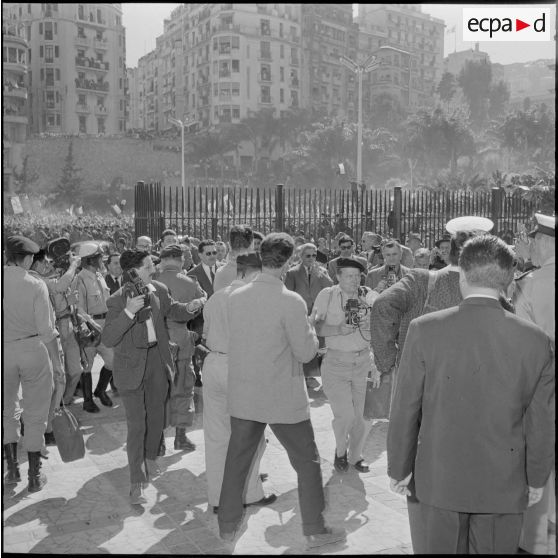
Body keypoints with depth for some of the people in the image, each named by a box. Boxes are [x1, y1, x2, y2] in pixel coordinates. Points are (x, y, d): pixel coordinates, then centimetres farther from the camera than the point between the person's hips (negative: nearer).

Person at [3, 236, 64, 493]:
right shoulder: (35, 285, -12)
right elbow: (47, 329, -11)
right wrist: (56, 360, 0)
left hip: (5, 351, 2)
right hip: (33, 349, -2)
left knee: (7, 412, 22)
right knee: (35, 415, 9)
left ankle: (12, 469, 24)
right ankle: (34, 476, 18)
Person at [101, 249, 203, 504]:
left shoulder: (159, 290, -6)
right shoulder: (117, 300, -22)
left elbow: (172, 310, 14)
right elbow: (107, 339, -28)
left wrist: (188, 308, -8)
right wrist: (129, 311, -40)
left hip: (157, 360, 6)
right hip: (131, 366, -5)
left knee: (156, 415, 21)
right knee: (136, 424, -6)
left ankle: (150, 459, 46)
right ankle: (136, 483, 6)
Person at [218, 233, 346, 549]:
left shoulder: (236, 297, -1)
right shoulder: (291, 301, -18)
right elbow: (306, 352, -13)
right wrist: (309, 327, 5)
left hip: (243, 397, 5)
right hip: (283, 398, -5)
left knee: (237, 461, 17)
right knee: (308, 461, 12)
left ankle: (227, 526, 28)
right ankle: (315, 530, 21)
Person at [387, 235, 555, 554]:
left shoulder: (425, 330, -14)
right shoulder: (537, 341, -11)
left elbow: (406, 411, -7)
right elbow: (540, 424, -4)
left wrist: (399, 469, 6)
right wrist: (536, 480, 12)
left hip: (440, 479, 0)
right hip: (505, 485, 1)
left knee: (437, 548, 17)